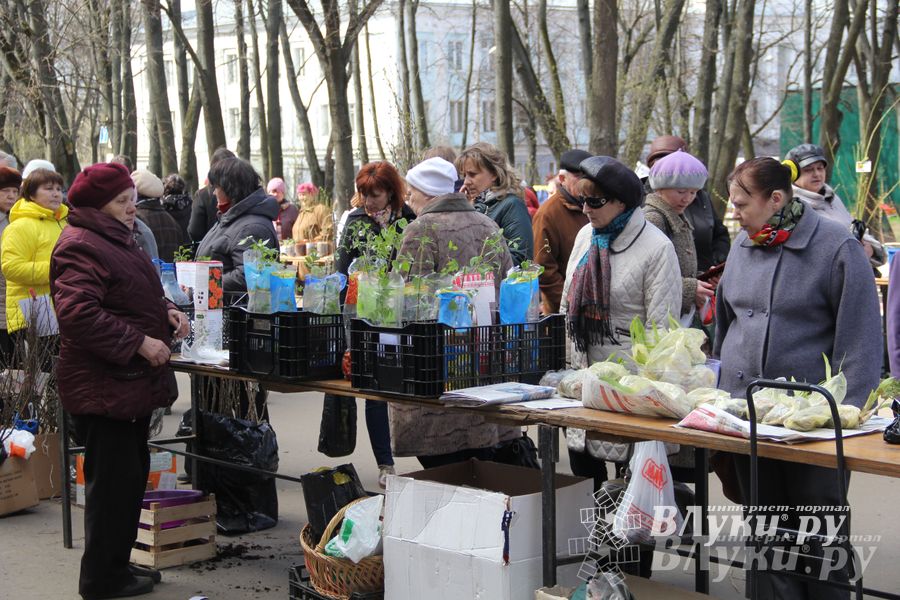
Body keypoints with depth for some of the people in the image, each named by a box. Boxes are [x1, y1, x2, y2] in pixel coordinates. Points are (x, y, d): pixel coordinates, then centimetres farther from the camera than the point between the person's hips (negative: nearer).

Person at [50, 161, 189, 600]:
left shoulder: (115, 240, 16)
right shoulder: (81, 247, -17)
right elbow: (78, 314, -27)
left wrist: (165, 311, 7)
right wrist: (140, 342, -25)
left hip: (130, 382, 11)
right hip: (103, 387, -10)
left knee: (131, 475, 17)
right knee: (112, 480, -3)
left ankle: (117, 563, 29)